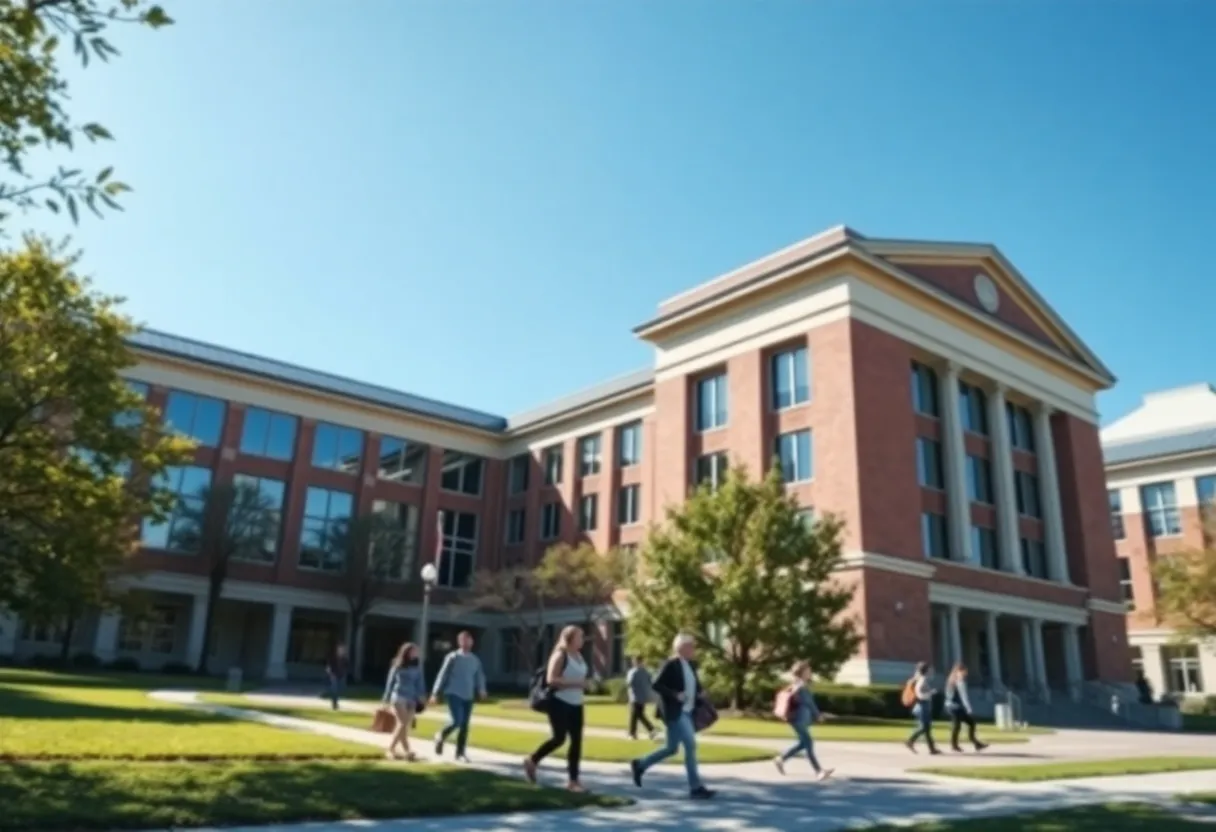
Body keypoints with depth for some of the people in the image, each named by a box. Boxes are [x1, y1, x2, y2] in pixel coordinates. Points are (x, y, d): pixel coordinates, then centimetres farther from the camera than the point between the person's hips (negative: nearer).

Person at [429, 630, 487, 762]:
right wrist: (436, 693, -6)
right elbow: (443, 675, -4)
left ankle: (460, 753, 14)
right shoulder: (453, 657, -4)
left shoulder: (475, 660, 9)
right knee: (456, 721, -15)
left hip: (468, 696, 5)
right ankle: (441, 737, 14)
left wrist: (481, 690, -10)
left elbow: (479, 676, 8)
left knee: (464, 725, 4)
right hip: (454, 694, -5)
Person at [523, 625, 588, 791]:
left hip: (576, 704, 8)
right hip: (560, 703, -8)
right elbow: (551, 680, -21)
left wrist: (584, 684, 7)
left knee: (576, 741, 3)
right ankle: (532, 761, 18)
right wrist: (576, 684, -23)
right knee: (559, 738, -5)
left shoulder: (579, 655, 12)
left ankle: (573, 780, 8)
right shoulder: (560, 655, -13)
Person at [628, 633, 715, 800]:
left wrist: (700, 690, 2)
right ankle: (696, 787, -5)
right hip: (675, 712, -9)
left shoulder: (691, 665, 11)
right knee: (690, 745, -12)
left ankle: (640, 765, 29)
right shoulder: (671, 664, -13)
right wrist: (675, 695, -23)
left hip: (686, 711, 9)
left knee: (672, 748, 14)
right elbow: (656, 685, -16)